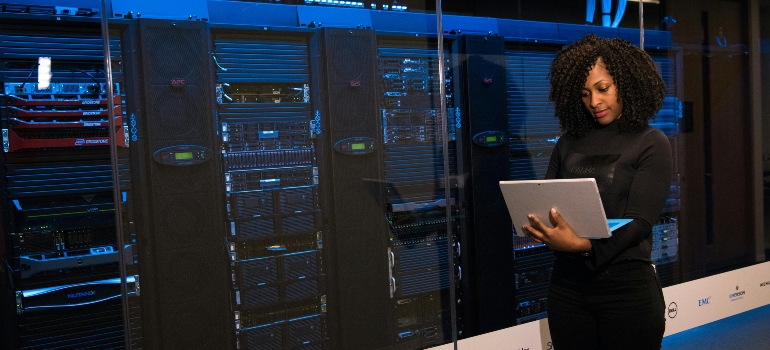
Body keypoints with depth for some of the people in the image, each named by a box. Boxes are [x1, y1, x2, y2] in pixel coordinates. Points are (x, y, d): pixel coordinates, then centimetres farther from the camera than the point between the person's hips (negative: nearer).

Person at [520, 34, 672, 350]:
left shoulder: (651, 143, -3)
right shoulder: (569, 142, 9)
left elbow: (639, 221, -12)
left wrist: (583, 245, -28)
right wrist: (536, 225, -16)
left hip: (627, 284, -3)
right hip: (566, 281, 3)